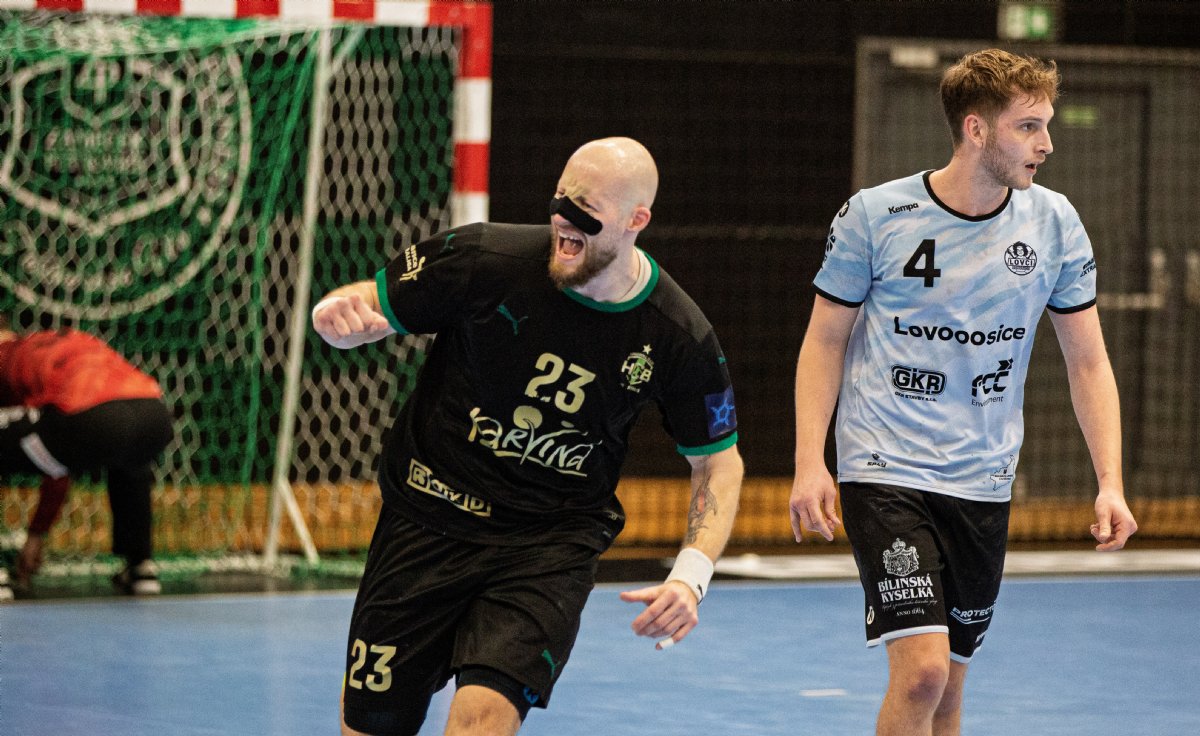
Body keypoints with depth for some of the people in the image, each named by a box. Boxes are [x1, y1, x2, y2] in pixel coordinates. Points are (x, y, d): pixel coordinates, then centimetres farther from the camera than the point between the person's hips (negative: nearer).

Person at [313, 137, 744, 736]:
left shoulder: (678, 337, -10)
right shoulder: (487, 259, -14)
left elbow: (718, 462, 3)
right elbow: (369, 303, -3)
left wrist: (690, 577, -12)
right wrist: (338, 313, -29)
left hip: (553, 543, -1)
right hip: (429, 518, 1)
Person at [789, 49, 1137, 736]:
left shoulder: (1055, 223, 1)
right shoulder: (873, 215, -7)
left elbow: (1088, 361, 6)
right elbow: (825, 341, 2)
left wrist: (1111, 483, -3)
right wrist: (809, 463, -7)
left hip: (984, 485, 4)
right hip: (884, 471, -4)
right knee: (920, 671, -18)